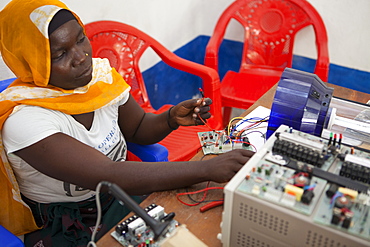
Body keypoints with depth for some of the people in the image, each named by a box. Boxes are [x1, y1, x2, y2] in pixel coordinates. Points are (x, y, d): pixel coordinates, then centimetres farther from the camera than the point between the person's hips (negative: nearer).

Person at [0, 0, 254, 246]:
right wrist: (208, 168, -41)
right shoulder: (23, 119, -27)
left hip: (121, 197, 6)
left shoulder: (99, 73, -8)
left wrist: (172, 118, -16)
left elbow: (139, 129, 7)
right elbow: (107, 176, -36)